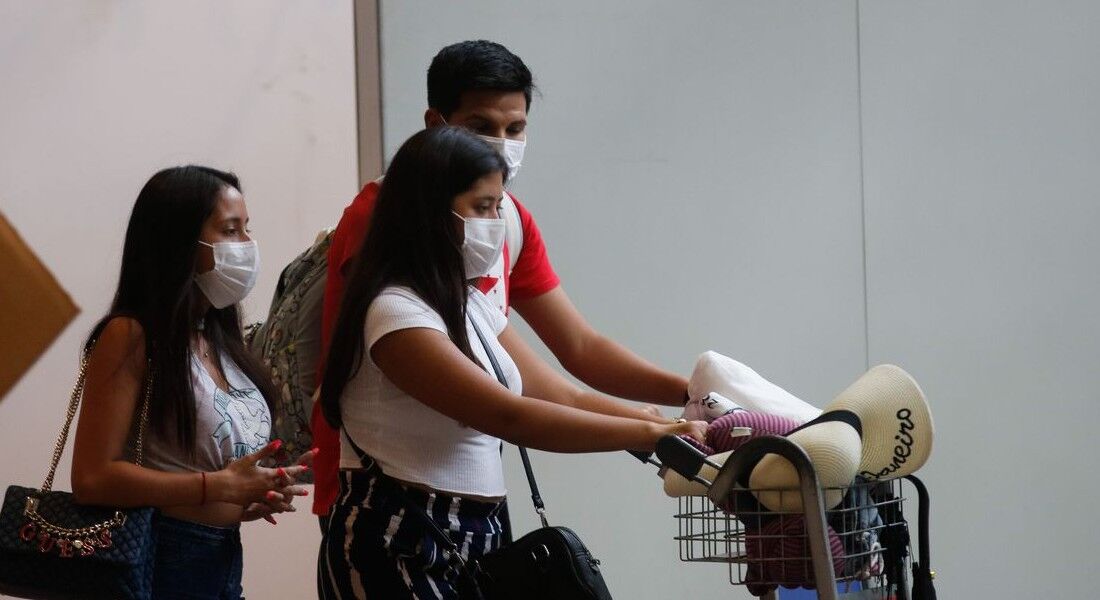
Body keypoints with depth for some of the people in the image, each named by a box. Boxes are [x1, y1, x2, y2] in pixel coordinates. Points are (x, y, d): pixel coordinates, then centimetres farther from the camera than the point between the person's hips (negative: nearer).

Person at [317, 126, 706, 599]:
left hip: (472, 539, 9)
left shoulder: (470, 305, 13)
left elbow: (563, 398, 10)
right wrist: (650, 434, -21)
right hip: (400, 547, -9)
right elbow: (509, 417, -24)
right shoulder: (394, 311, -17)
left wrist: (678, 428, -3)